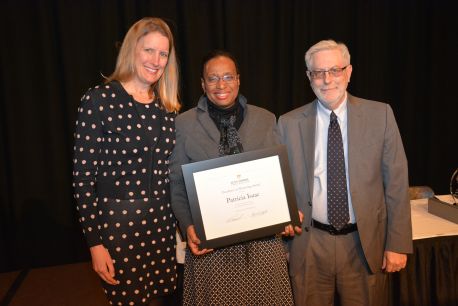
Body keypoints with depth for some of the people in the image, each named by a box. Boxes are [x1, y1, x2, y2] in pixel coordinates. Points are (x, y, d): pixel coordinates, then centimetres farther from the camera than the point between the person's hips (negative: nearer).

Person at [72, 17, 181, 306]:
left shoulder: (167, 106, 6)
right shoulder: (99, 100, -9)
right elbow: (83, 177, -9)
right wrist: (94, 242, -9)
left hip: (163, 221, 5)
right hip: (118, 222, -4)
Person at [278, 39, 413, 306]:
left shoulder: (380, 115, -3)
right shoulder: (289, 123, -2)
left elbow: (396, 182, -2)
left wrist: (398, 243, -3)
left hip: (365, 243, 0)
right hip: (309, 244, 1)